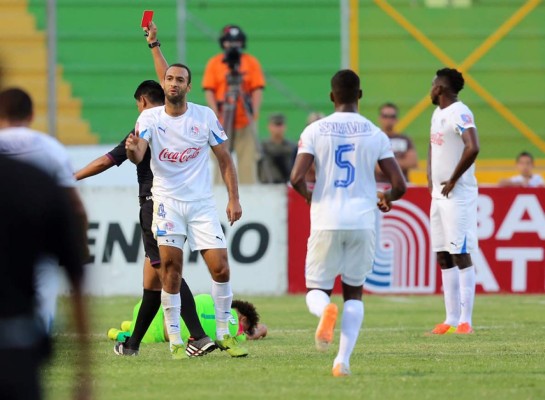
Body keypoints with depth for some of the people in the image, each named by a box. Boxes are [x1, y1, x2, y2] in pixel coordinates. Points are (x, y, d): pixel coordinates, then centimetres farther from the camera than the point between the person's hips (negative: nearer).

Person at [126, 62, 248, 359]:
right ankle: (175, 340, 0)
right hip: (167, 201, -1)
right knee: (171, 269, -8)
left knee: (220, 268, -6)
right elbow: (138, 155, -18)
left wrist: (234, 199, -1)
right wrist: (132, 150, -42)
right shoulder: (150, 118, -3)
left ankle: (223, 334, 11)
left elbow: (224, 159, 5)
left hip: (202, 202, 1)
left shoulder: (205, 116, -2)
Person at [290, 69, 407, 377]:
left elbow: (297, 178, -10)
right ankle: (343, 360, -2)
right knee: (354, 292, 16)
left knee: (316, 289, 13)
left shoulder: (315, 131, -1)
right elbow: (399, 185, -1)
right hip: (363, 222, 1)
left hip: (326, 222, -1)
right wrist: (386, 199, 23)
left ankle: (325, 310, -26)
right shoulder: (375, 134, 3)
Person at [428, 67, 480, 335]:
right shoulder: (438, 113, 16)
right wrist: (430, 178, 18)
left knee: (461, 255, -9)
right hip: (438, 194, 10)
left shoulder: (459, 114, -14)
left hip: (458, 195, -10)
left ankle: (465, 320, -8)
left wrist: (452, 181, -20)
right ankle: (452, 319, 12)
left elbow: (472, 148, -28)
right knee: (443, 257, 9)